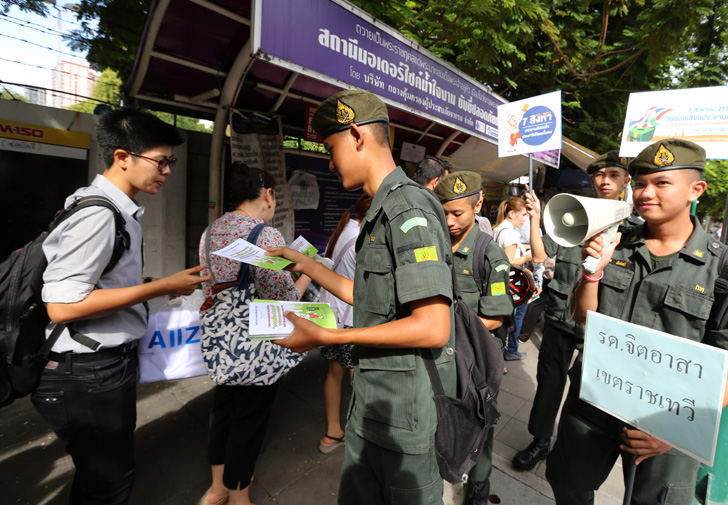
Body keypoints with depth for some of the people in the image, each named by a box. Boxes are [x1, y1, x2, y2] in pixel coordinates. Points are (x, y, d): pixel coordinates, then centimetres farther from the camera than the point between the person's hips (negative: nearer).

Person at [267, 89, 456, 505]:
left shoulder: (410, 209, -20)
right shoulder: (382, 211, 12)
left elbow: (433, 328, -26)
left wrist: (326, 337, -22)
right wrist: (307, 265, 15)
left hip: (407, 404, -9)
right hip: (373, 398, 9)